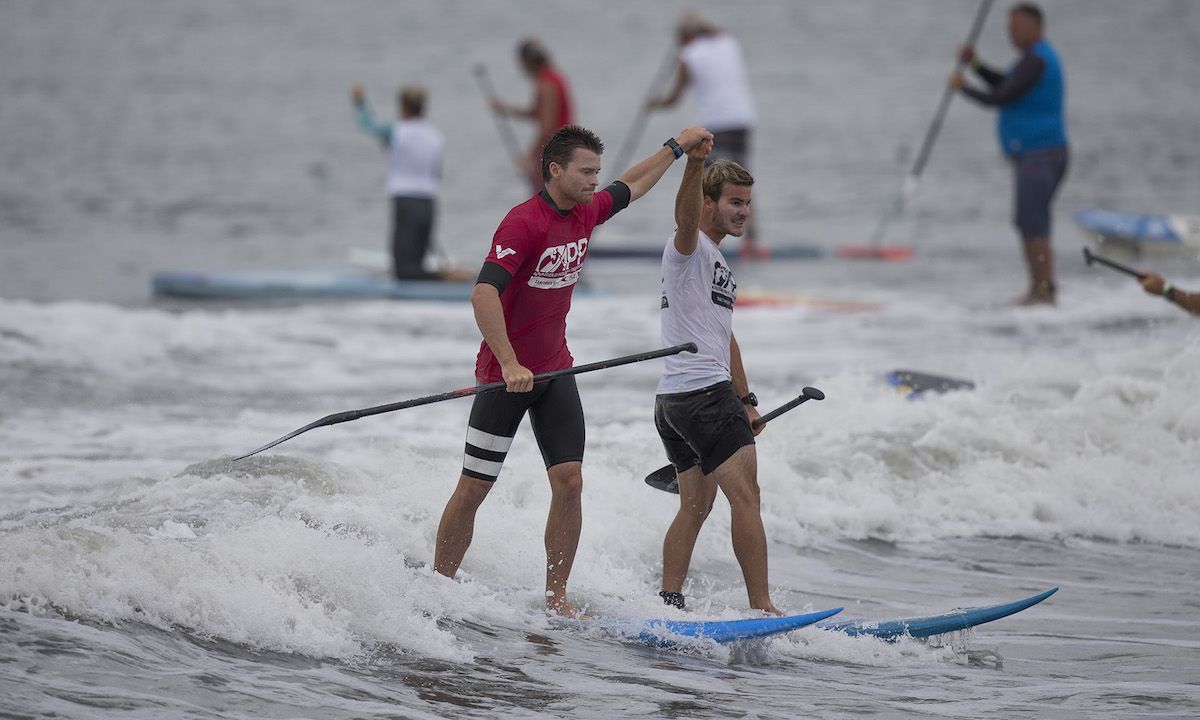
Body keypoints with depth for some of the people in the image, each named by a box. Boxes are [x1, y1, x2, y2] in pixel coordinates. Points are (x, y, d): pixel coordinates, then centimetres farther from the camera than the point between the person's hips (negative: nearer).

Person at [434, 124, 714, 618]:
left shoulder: (585, 214, 3)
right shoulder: (525, 222, -21)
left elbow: (632, 186, 25)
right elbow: (484, 293, -31)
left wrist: (677, 146, 33)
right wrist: (510, 364, -37)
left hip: (555, 371, 7)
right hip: (506, 374, -7)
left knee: (569, 480, -4)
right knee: (474, 488, 0)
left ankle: (556, 597, 2)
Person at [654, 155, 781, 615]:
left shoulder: (718, 264, 24)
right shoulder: (690, 247, -6)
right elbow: (685, 218, -31)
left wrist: (746, 400, 29)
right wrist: (694, 163, -48)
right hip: (703, 391, -10)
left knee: (696, 506, 13)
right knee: (745, 497, -13)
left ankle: (668, 605, 13)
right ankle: (762, 610, -17)